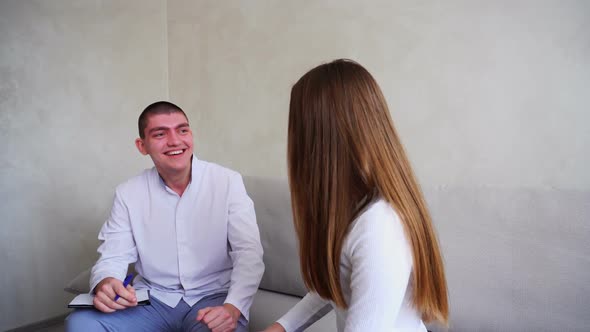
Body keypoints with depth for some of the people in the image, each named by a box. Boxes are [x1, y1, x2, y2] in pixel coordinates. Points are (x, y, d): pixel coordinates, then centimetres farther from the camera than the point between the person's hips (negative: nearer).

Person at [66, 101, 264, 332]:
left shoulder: (228, 182, -8)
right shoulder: (127, 193, 0)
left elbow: (249, 251, -12)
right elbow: (113, 258, 0)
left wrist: (233, 307, -30)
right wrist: (104, 284, -25)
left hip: (212, 297, -2)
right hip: (152, 299, 3)